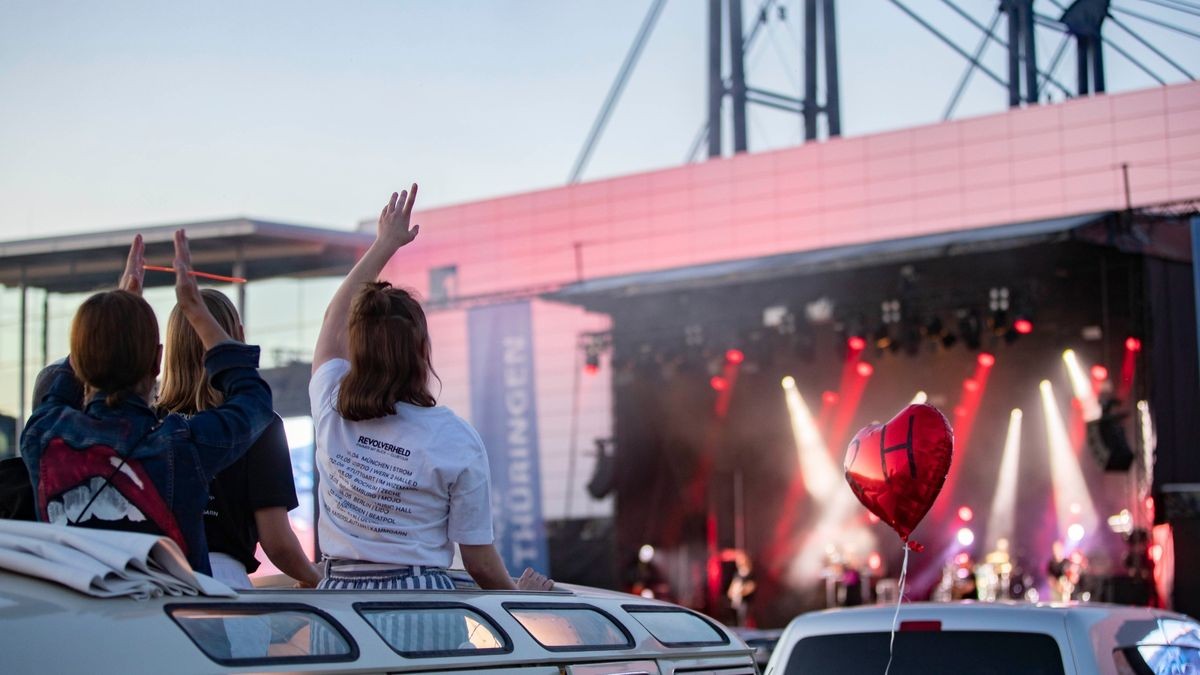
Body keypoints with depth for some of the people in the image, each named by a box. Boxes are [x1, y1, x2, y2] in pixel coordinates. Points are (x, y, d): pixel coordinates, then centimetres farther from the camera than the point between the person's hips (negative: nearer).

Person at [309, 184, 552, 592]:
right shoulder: (456, 441, -4)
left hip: (337, 598, 3)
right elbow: (479, 561, 1)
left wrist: (384, 244, 37)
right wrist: (519, 595, 22)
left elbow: (335, 319, 26)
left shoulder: (332, 409, 5)